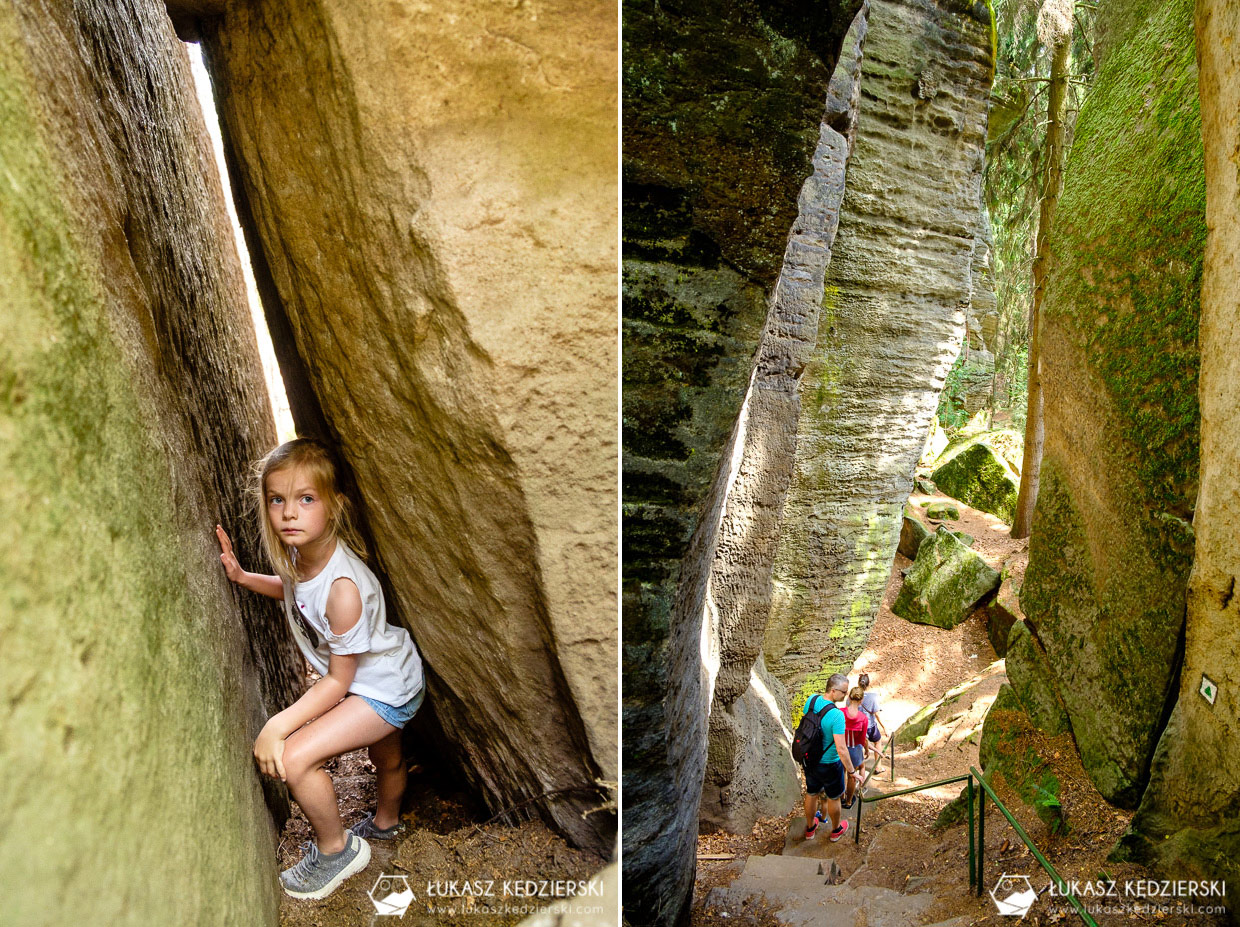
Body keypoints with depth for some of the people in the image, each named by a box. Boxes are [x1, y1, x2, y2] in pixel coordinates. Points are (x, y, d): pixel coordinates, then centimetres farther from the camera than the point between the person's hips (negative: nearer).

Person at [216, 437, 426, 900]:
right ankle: (385, 822, 63)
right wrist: (242, 577, 2)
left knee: (294, 758, -20)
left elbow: (337, 682, -26)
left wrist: (278, 726, -27)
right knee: (386, 757, 34)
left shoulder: (344, 587, -36)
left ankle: (335, 849, 5)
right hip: (373, 677, 9)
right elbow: (294, 590, 15)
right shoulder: (302, 553, -12)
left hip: (384, 689, -9)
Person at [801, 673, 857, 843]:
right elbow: (841, 749, -31)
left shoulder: (811, 700, -13)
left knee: (811, 794, 25)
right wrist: (852, 771, -19)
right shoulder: (837, 715, -33)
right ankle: (836, 830, 44)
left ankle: (810, 828, 45)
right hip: (829, 764, -5)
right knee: (833, 798, 21)